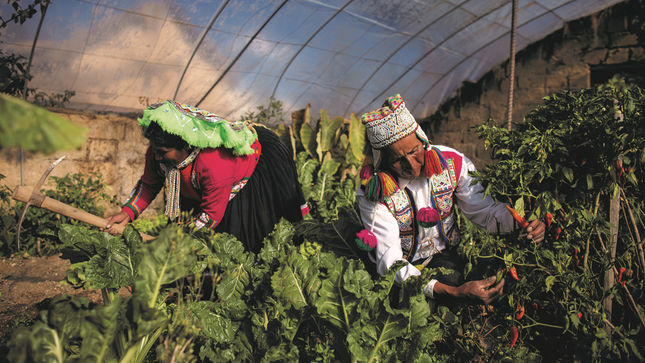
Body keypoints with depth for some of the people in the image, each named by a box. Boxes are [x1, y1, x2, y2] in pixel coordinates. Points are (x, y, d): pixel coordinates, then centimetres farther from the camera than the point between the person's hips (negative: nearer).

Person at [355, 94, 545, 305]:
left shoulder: (451, 163, -13)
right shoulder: (373, 194, -24)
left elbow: (483, 210, -3)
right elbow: (390, 264, -28)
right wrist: (456, 292, -40)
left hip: (444, 255, 3)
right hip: (404, 266, -2)